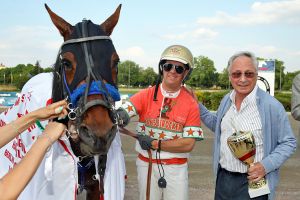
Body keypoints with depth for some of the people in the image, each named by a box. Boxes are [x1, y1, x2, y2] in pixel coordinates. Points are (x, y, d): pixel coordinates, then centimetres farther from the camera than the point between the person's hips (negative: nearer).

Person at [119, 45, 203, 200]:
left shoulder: (191, 103, -6)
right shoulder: (146, 95, -3)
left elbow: (188, 144, -11)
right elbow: (123, 111, -17)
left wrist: (154, 143, -15)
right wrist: (119, 116, -41)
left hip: (176, 168, 0)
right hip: (146, 164, 1)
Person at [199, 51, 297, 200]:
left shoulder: (272, 106, -14)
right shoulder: (226, 100, 5)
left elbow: (288, 143, -8)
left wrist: (266, 165, -19)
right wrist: (198, 106, 10)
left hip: (253, 181, -5)